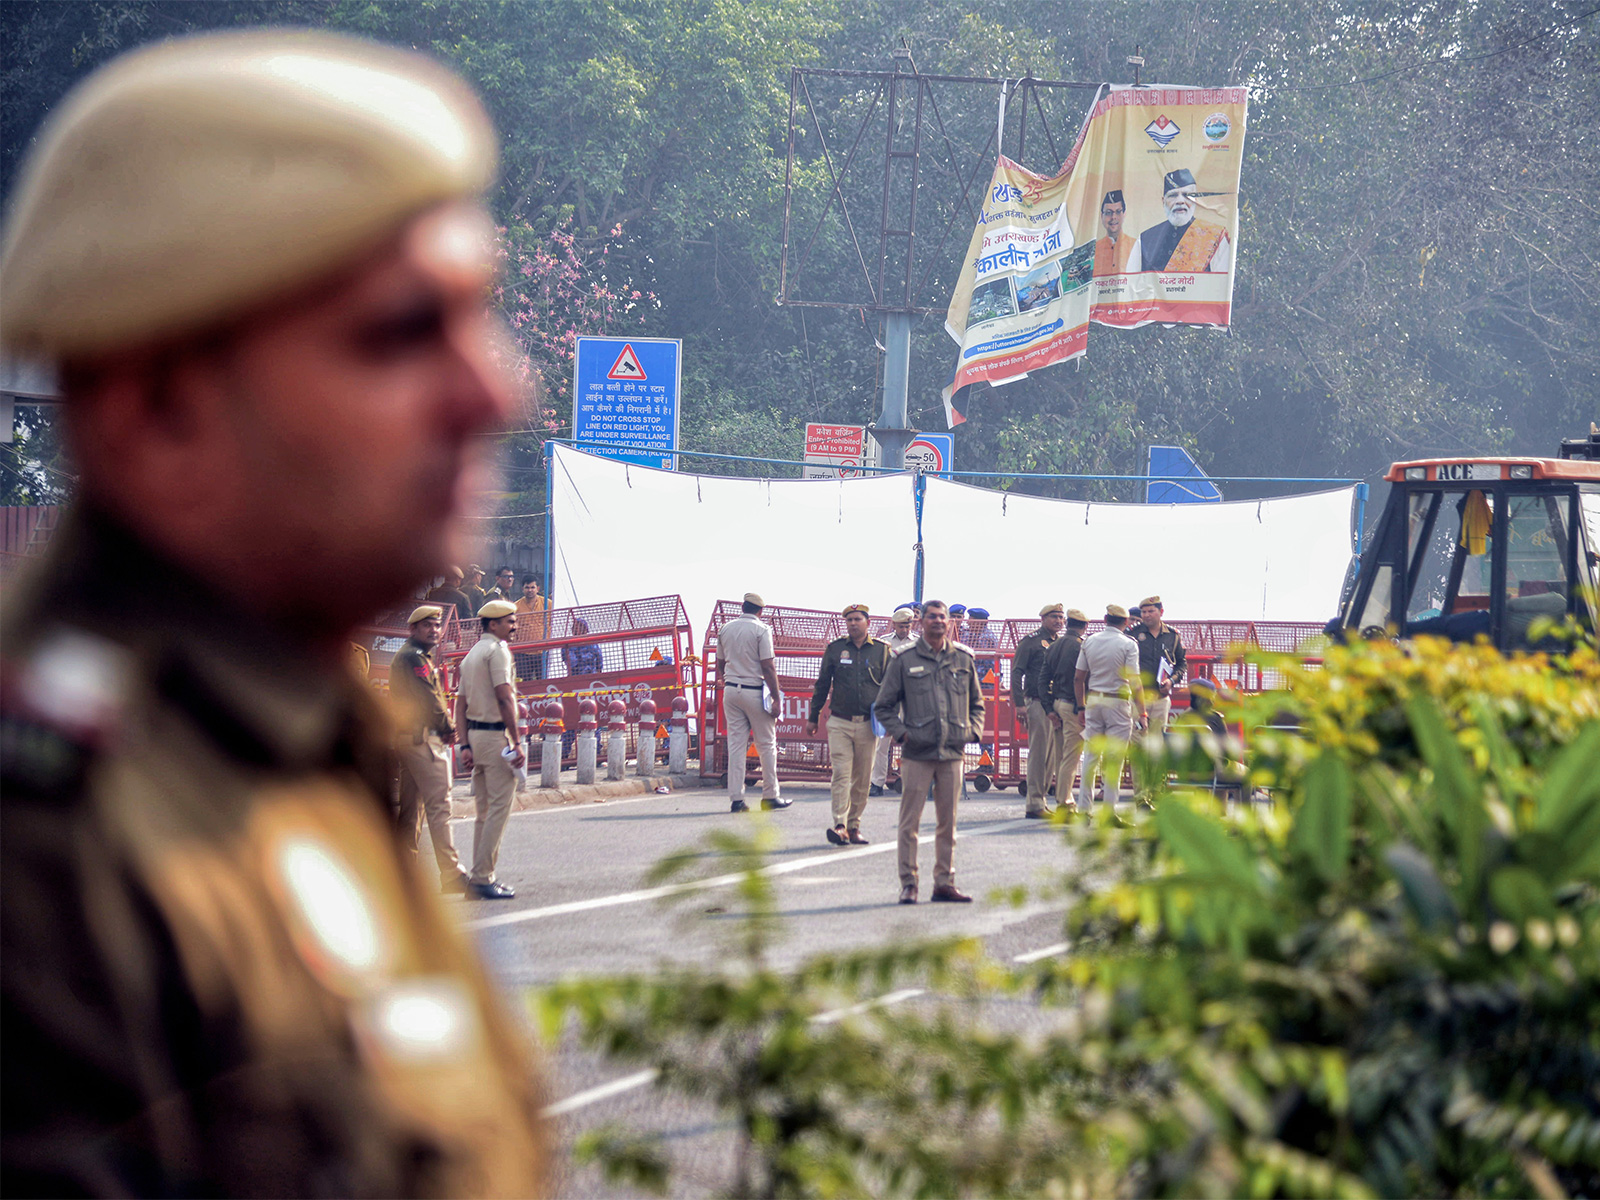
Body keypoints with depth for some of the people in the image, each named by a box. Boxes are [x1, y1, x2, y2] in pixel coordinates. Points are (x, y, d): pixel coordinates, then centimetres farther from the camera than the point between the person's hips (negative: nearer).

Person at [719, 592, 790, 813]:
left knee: (735, 745, 4)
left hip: (731, 690, 5)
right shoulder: (761, 630, -9)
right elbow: (768, 667, -13)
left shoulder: (726, 629, 8)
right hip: (754, 691, -5)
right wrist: (776, 698, -11)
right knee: (766, 745, 6)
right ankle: (770, 795, 9)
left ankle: (735, 798, 0)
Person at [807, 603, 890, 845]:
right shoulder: (835, 649, 6)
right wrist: (813, 717, 13)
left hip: (868, 724, 1)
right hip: (840, 723, -1)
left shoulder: (882, 650, 6)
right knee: (841, 774, -12)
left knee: (862, 779, 5)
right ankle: (840, 825, -17)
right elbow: (822, 685, 13)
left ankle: (854, 826, 14)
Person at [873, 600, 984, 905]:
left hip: (952, 753, 3)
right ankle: (908, 884, 1)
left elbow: (976, 702, 22)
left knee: (948, 822, 7)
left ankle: (944, 883, 13)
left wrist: (974, 730, 6)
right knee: (910, 822, -4)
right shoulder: (904, 660, 2)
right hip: (917, 754, -3)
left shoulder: (963, 659, 11)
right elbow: (883, 706, 7)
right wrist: (900, 732, -6)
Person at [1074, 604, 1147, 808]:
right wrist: (1142, 713, -11)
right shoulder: (1128, 645, -8)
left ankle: (1084, 807, 8)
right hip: (1117, 702, -4)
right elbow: (1135, 683, -14)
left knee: (1090, 756, 9)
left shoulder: (1089, 642, 5)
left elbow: (1078, 678, 8)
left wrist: (1081, 708, 16)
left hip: (1093, 700, 4)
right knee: (1114, 759, 0)